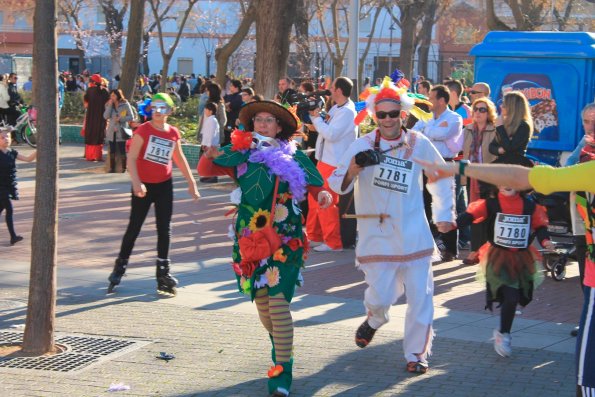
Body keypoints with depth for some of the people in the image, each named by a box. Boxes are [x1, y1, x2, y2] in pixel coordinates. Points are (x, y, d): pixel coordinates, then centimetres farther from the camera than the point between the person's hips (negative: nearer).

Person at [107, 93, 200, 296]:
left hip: (164, 185, 4)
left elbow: (180, 159, 18)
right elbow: (131, 158, -16)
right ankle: (120, 266, 15)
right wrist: (136, 182, -28)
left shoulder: (173, 133, 5)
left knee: (165, 229, 3)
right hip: (143, 186, -4)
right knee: (134, 227, 1)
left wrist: (191, 182, 18)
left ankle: (163, 271, 11)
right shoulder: (143, 130, -10)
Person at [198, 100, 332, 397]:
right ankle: (280, 347, 39)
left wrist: (323, 196, -22)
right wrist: (209, 157, -17)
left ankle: (282, 370, -11)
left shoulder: (293, 157, 0)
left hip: (285, 241, -3)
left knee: (278, 301, -14)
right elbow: (204, 171, 5)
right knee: (261, 300, 13)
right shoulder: (241, 154, 6)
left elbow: (314, 187, 2)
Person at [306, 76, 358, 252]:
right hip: (325, 160, 10)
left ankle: (333, 242, 2)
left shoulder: (347, 112, -18)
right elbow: (323, 129, 16)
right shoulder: (336, 108, 12)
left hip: (334, 164, -10)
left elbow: (330, 134, -25)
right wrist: (315, 115, 2)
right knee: (314, 199, 17)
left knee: (326, 203, -6)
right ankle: (314, 236, 28)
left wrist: (316, 118, -16)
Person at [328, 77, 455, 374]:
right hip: (377, 236, -1)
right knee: (381, 298, -2)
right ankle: (375, 319, 35)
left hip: (414, 235, 1)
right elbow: (336, 184, -6)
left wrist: (444, 214, 12)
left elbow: (441, 178, 15)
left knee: (420, 297, 0)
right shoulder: (363, 145, -4)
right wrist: (351, 172, -27)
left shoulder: (419, 144, 0)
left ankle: (416, 354, 18)